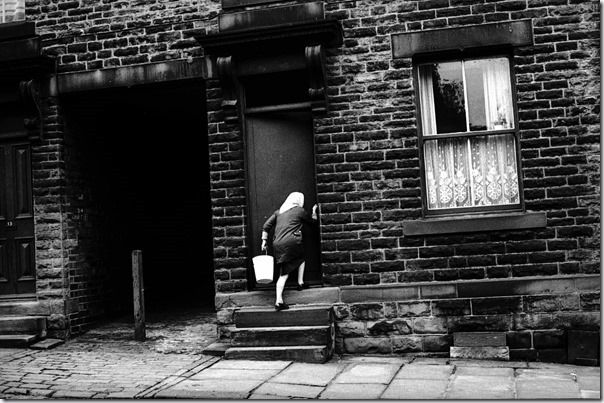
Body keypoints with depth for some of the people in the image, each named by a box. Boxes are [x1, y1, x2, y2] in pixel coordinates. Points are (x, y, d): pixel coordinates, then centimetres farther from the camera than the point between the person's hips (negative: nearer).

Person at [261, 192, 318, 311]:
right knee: (301, 258, 30)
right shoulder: (300, 211, 7)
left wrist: (264, 241, 17)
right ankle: (300, 283, 26)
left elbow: (266, 226, 14)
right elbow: (312, 221, 23)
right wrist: (314, 212, 40)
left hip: (278, 245, 4)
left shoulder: (279, 212, 20)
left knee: (283, 274, 6)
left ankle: (278, 301, -2)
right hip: (292, 242, -4)